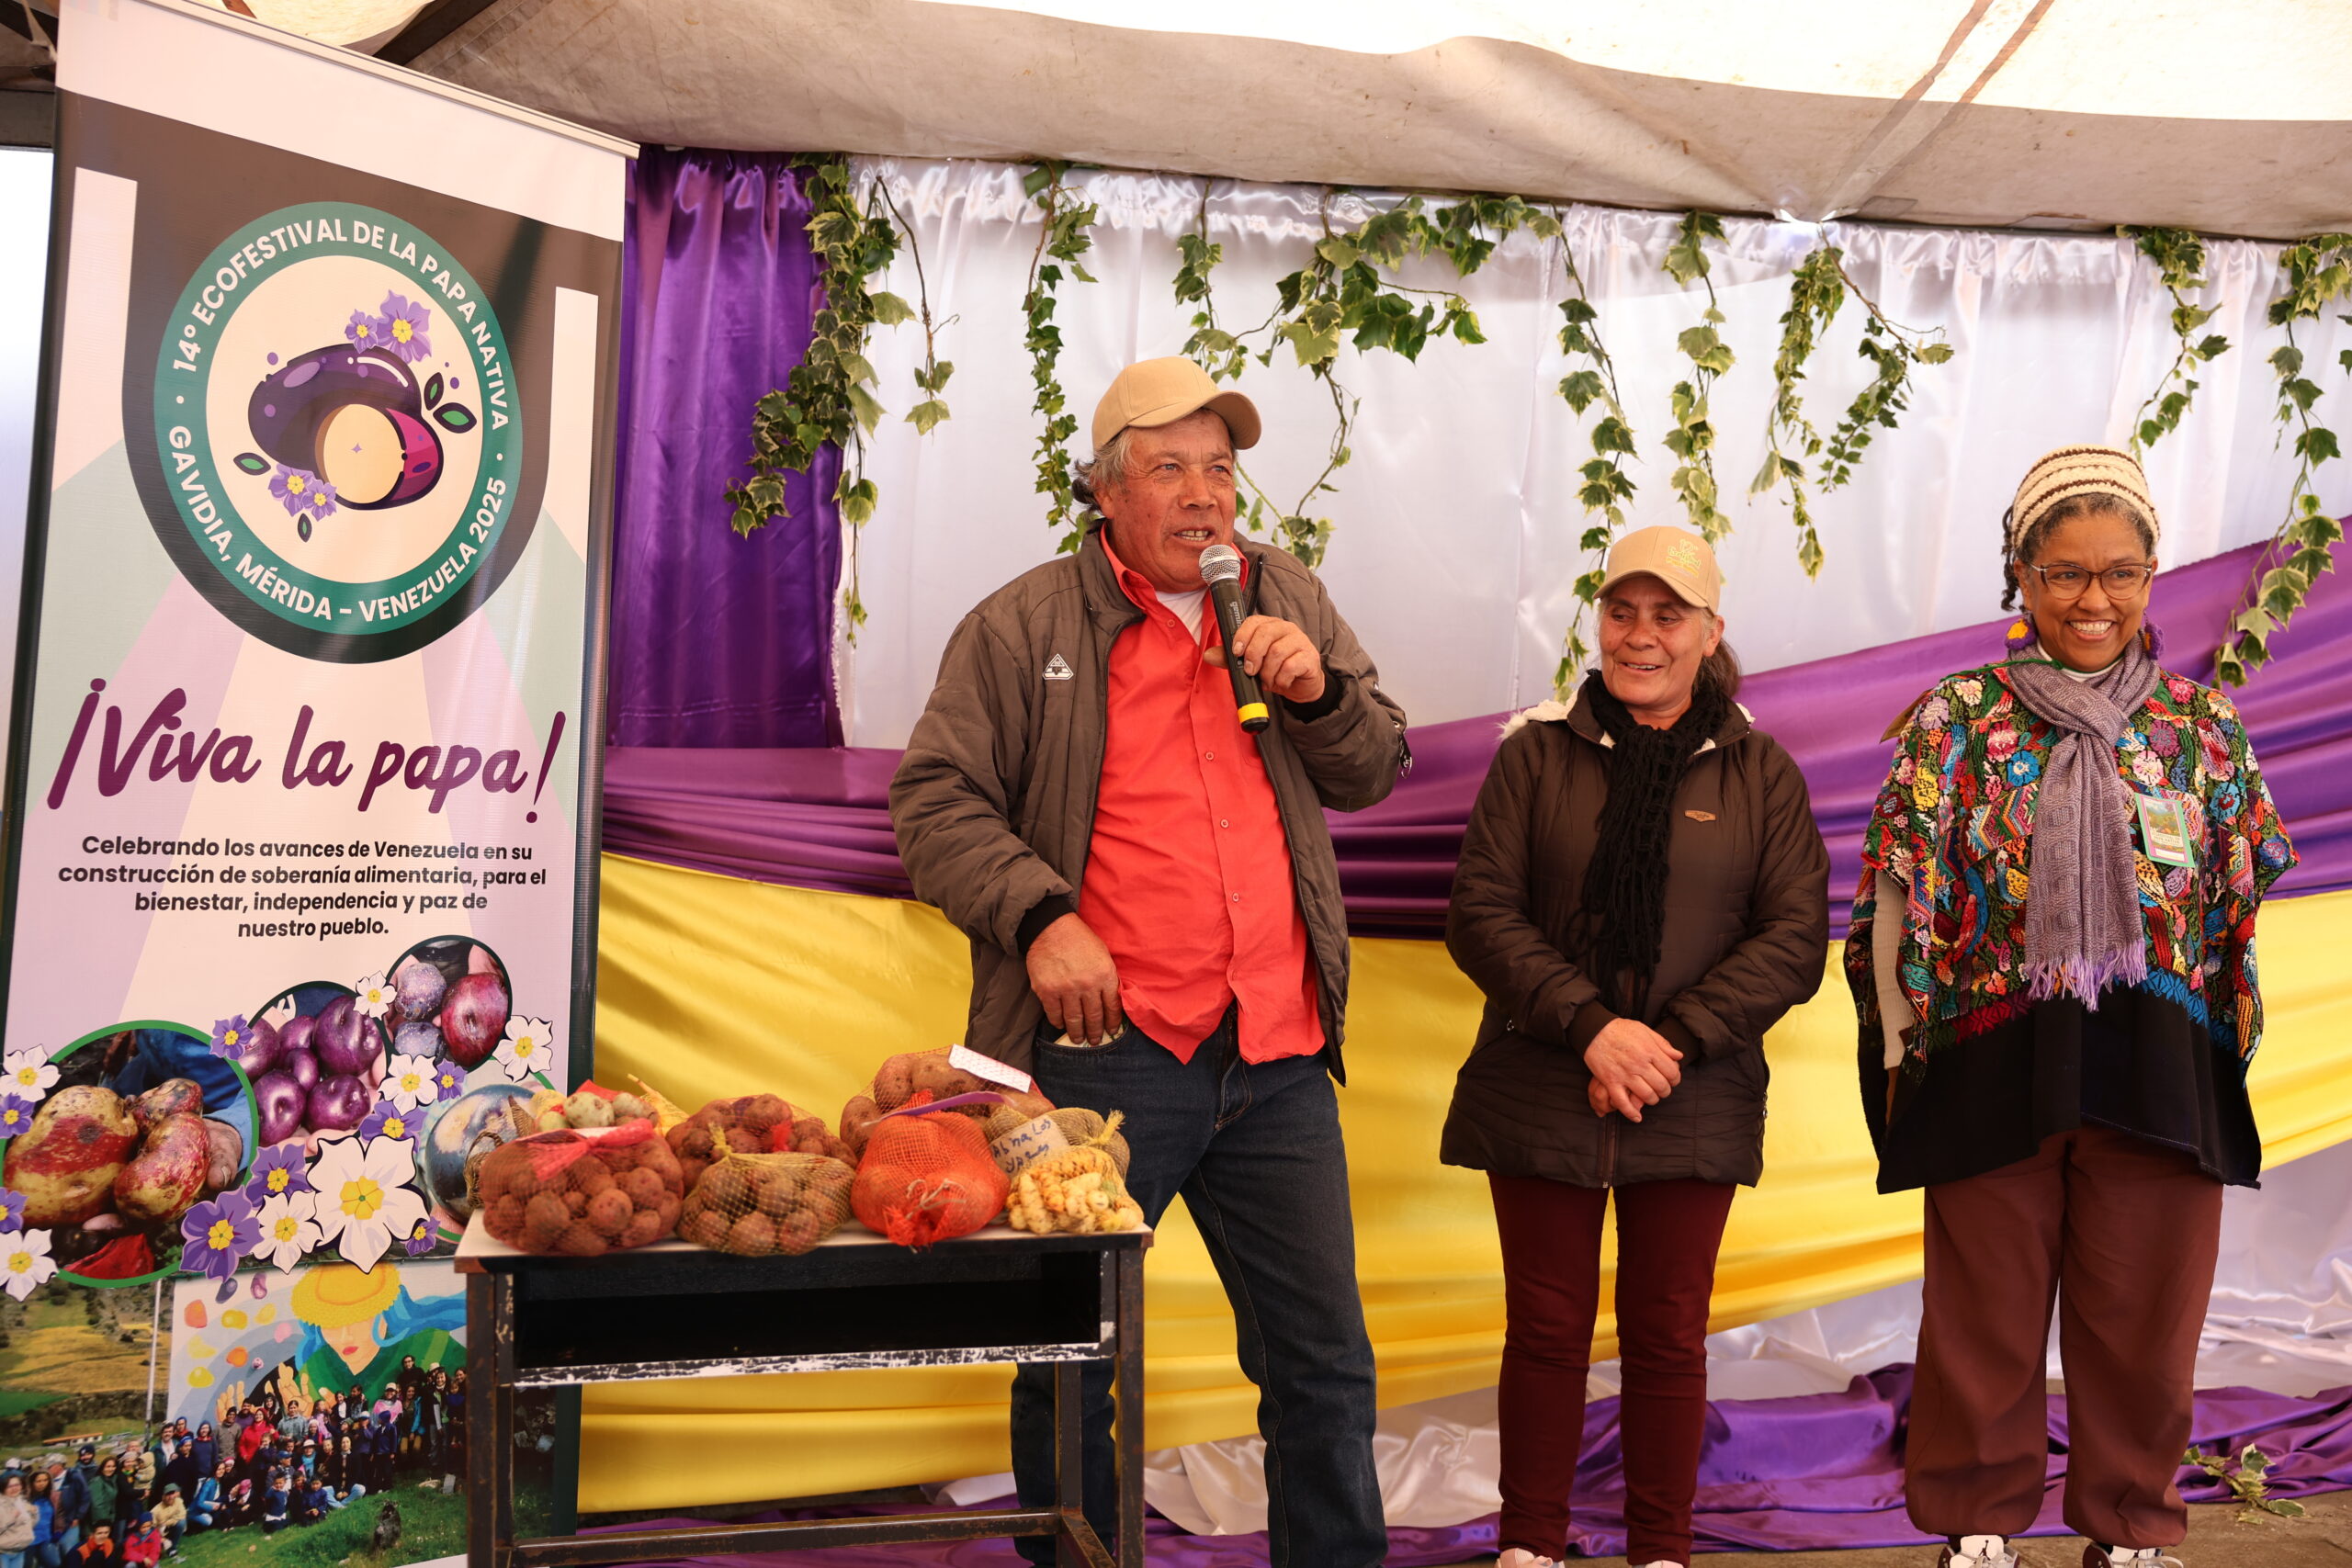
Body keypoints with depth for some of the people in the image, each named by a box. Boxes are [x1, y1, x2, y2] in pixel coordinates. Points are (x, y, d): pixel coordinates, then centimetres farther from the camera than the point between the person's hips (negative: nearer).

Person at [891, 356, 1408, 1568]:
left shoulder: (1290, 602, 14)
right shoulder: (1022, 627, 0)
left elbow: (1374, 772, 17)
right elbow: (933, 800, -2)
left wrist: (1319, 690, -3)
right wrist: (1038, 916, -15)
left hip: (1278, 1058, 4)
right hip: (1107, 1050, -3)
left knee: (1323, 1364, 12)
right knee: (1070, 1369, 9)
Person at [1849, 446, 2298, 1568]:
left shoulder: (2203, 725, 6)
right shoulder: (1957, 719, 0)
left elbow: (2243, 907, 10)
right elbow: (1900, 897, -2)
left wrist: (2225, 1049, 6)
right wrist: (1905, 1048, -5)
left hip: (2159, 1072, 2)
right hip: (1995, 1065, -1)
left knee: (2142, 1320, 11)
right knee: (1986, 1319, 9)